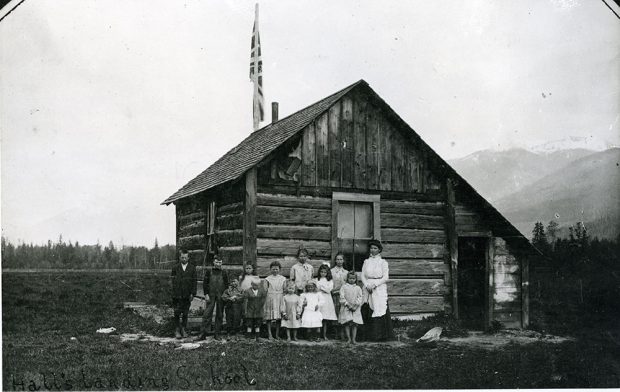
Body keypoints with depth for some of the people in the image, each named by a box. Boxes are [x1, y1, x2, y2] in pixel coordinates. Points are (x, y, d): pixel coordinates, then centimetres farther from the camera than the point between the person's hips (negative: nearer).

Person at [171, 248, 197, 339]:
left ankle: (183, 330, 16)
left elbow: (194, 281, 4)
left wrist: (192, 293, -4)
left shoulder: (192, 268, 6)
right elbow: (173, 281, 4)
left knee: (185, 313, 6)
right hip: (177, 294, -1)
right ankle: (177, 330, 8)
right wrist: (174, 293, -4)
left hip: (187, 295, 1)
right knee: (177, 313, 0)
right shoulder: (175, 268, 5)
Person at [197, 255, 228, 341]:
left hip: (221, 297, 2)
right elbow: (205, 283, 3)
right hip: (211, 296, -2)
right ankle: (203, 333, -5)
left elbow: (226, 285, 12)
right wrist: (206, 294, -6)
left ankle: (217, 334, 10)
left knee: (220, 315, 4)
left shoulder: (223, 273, 10)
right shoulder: (208, 271, 5)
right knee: (207, 314, -7)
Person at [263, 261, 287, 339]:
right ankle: (269, 334, 4)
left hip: (280, 298, 1)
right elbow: (265, 290, 4)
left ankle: (277, 334, 9)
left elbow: (285, 290, 10)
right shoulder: (268, 279, 4)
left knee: (278, 317, 2)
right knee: (269, 318, -2)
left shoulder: (283, 279, 8)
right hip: (270, 298, -1)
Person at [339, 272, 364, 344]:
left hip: (355, 309, 1)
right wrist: (348, 304, -12)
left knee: (355, 324, -3)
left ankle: (353, 339, -1)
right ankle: (348, 338, 0)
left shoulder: (358, 288, 10)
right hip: (346, 308, -1)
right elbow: (342, 298, -2)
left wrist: (355, 306, -11)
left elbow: (359, 298, 3)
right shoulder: (344, 287, 5)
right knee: (347, 323, -6)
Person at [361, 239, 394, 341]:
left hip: (380, 289, -2)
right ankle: (373, 335, -1)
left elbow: (385, 278, -3)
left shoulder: (383, 262, 4)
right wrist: (367, 285, -8)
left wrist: (374, 284, -12)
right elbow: (363, 276, 9)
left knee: (381, 309, -10)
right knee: (370, 311, -4)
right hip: (368, 289, 2)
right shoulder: (366, 262, 13)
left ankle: (382, 335, -6)